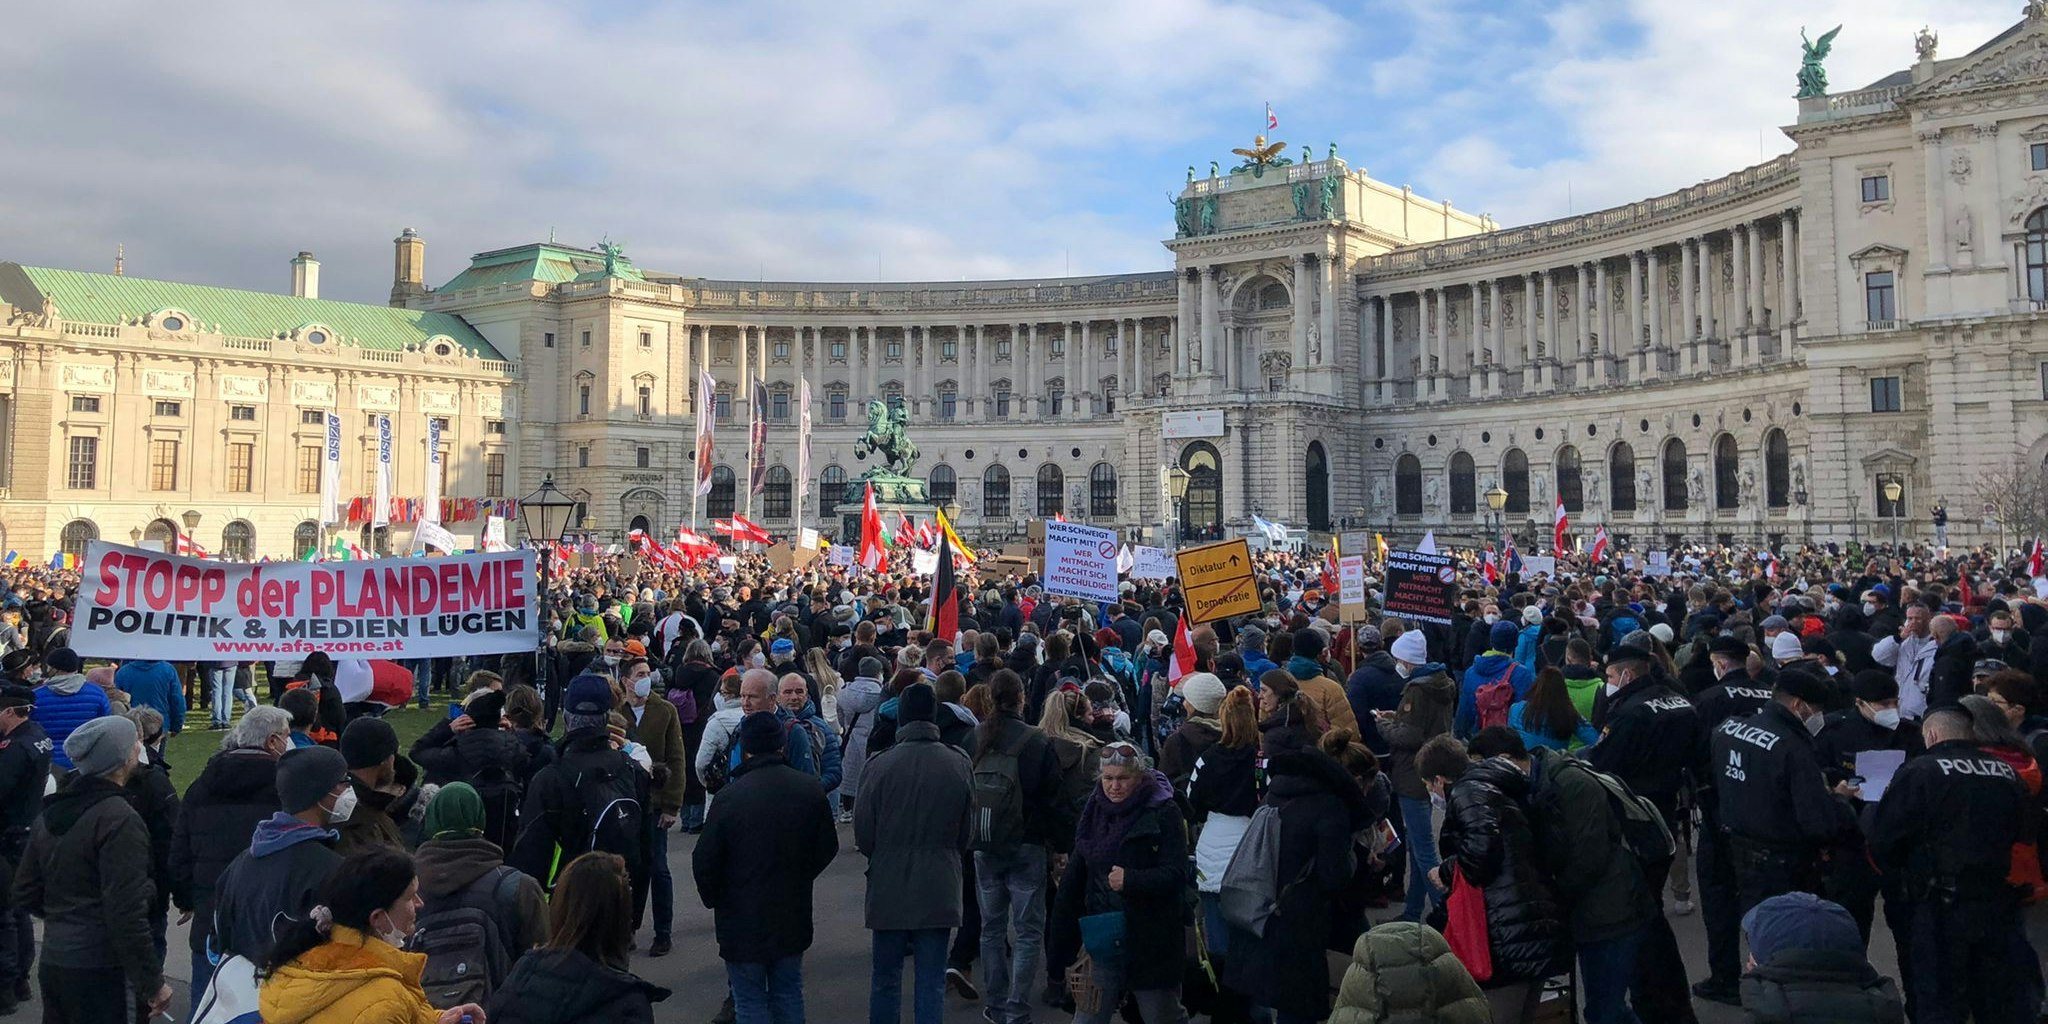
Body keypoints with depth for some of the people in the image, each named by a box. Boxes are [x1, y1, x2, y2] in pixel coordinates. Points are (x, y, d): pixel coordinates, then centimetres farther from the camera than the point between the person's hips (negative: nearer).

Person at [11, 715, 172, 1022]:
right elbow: (127, 913, -22)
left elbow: (25, 892, 15)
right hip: (100, 971, -8)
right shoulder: (120, 820, -18)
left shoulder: (50, 814, 8)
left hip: (52, 963, 8)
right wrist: (153, 982, -16)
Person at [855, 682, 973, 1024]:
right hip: (939, 889, 1)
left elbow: (863, 832, -5)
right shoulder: (958, 765, -5)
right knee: (932, 983, 9)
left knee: (886, 978, 13)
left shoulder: (881, 764, -11)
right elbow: (967, 830, 4)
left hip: (889, 887, -1)